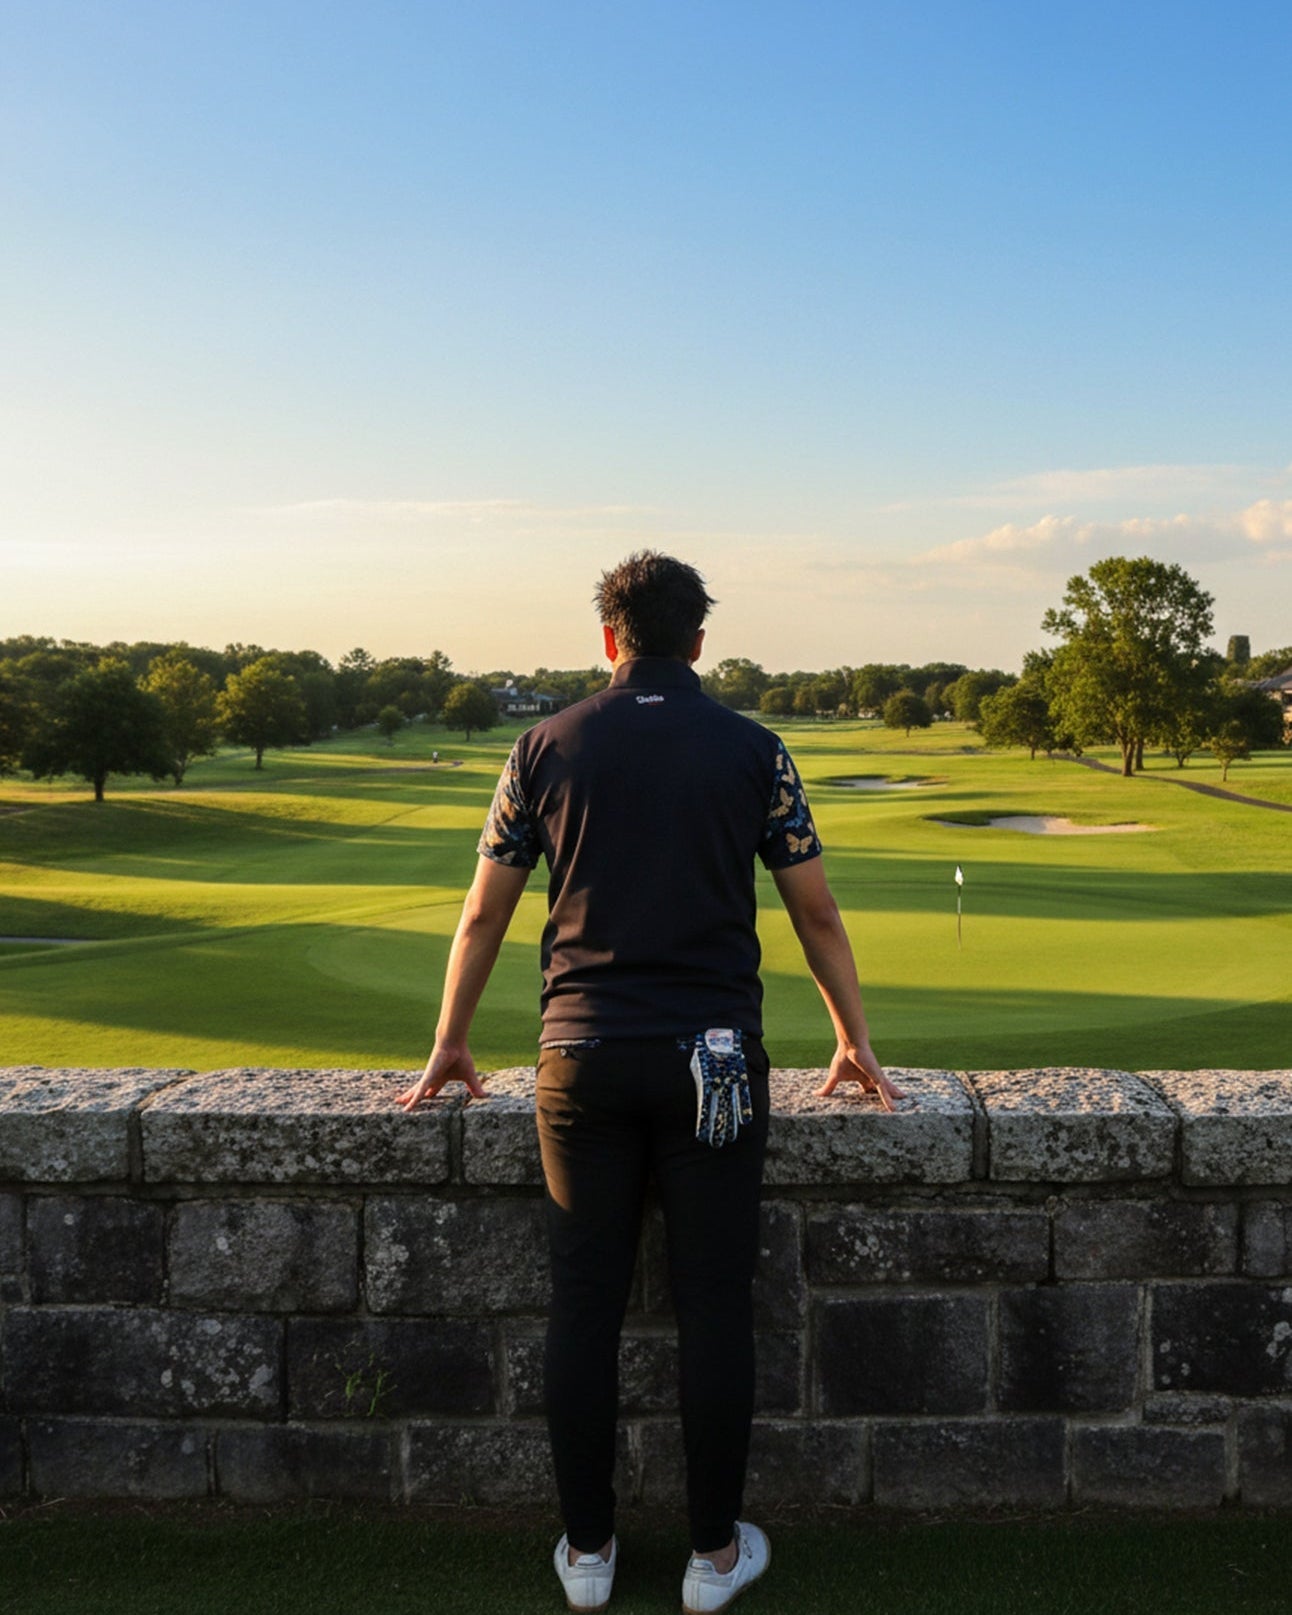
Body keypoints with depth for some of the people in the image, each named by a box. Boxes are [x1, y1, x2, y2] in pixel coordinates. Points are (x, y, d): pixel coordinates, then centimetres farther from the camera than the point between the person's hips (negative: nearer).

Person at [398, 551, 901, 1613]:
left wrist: (449, 1048, 20)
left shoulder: (548, 747, 4)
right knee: (714, 1304, 8)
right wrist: (855, 1043, 18)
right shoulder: (752, 750, 2)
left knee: (585, 1304, 10)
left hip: (583, 1052, 1)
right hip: (713, 1057, -1)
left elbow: (484, 915, 8)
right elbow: (817, 912, 6)